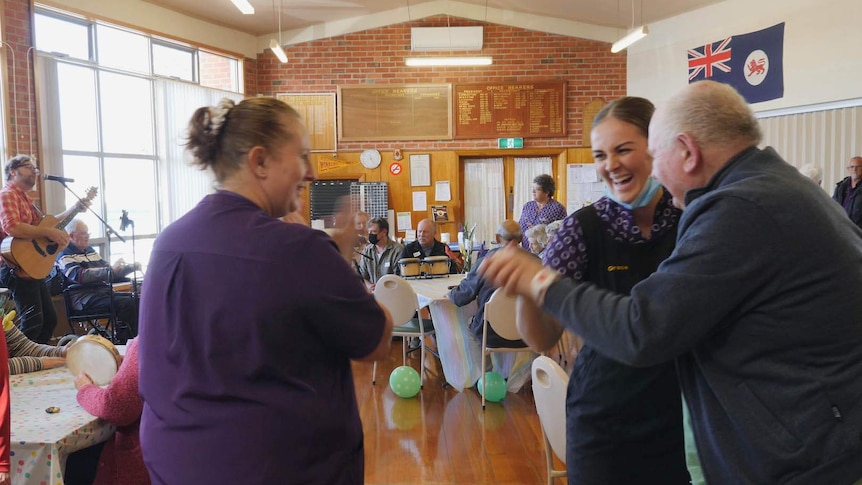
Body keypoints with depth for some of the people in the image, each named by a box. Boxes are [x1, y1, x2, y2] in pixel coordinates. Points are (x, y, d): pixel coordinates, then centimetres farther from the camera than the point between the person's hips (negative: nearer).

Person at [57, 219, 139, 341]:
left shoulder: (89, 250, 22)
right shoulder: (65, 255, -3)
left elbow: (110, 273, 29)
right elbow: (81, 276, -23)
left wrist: (131, 267, 12)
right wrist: (111, 269, -26)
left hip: (101, 292, 8)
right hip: (85, 299, -8)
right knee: (127, 303, -28)